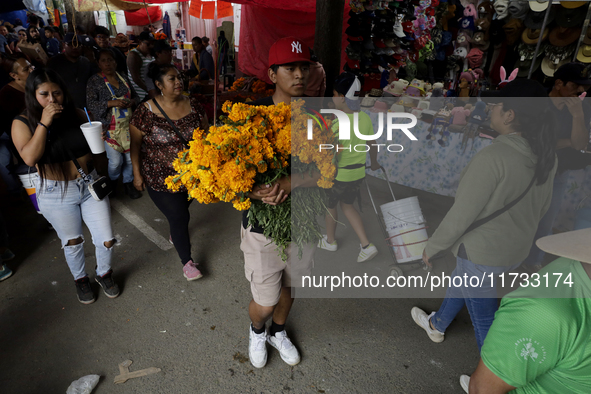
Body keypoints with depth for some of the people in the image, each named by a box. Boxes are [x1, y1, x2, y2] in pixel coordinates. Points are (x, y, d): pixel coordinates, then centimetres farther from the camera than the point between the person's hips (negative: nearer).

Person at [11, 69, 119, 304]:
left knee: (106, 241, 4)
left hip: (90, 185, 2)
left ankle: (104, 274, 34)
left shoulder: (77, 116, -3)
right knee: (73, 242, 15)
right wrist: (44, 123, -26)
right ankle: (80, 279, 43)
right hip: (55, 194, -2)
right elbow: (30, 157, -25)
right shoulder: (22, 124, -9)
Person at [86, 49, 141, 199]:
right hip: (110, 128, -3)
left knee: (131, 157, 4)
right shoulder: (94, 81, -2)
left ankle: (128, 183, 26)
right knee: (116, 160, -4)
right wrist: (111, 103, -20)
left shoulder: (123, 78, 9)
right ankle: (112, 183, 26)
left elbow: (134, 95, 18)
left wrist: (132, 101, -6)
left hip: (128, 124, 4)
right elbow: (91, 104, -8)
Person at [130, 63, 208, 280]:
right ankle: (187, 261, 19)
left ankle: (175, 234, 56)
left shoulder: (193, 105, -3)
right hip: (161, 178, -4)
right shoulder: (145, 112, -13)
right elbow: (135, 143, -5)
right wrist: (137, 174, -4)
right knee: (179, 216, -1)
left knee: (181, 209, 22)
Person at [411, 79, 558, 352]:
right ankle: (437, 325, 54)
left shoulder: (493, 157, -30)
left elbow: (461, 215, -25)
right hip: (516, 250, 9)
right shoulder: (546, 156, -5)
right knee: (459, 282, 30)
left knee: (484, 319, 11)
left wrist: (431, 247, -10)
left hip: (481, 253, -9)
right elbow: (542, 204, 9)